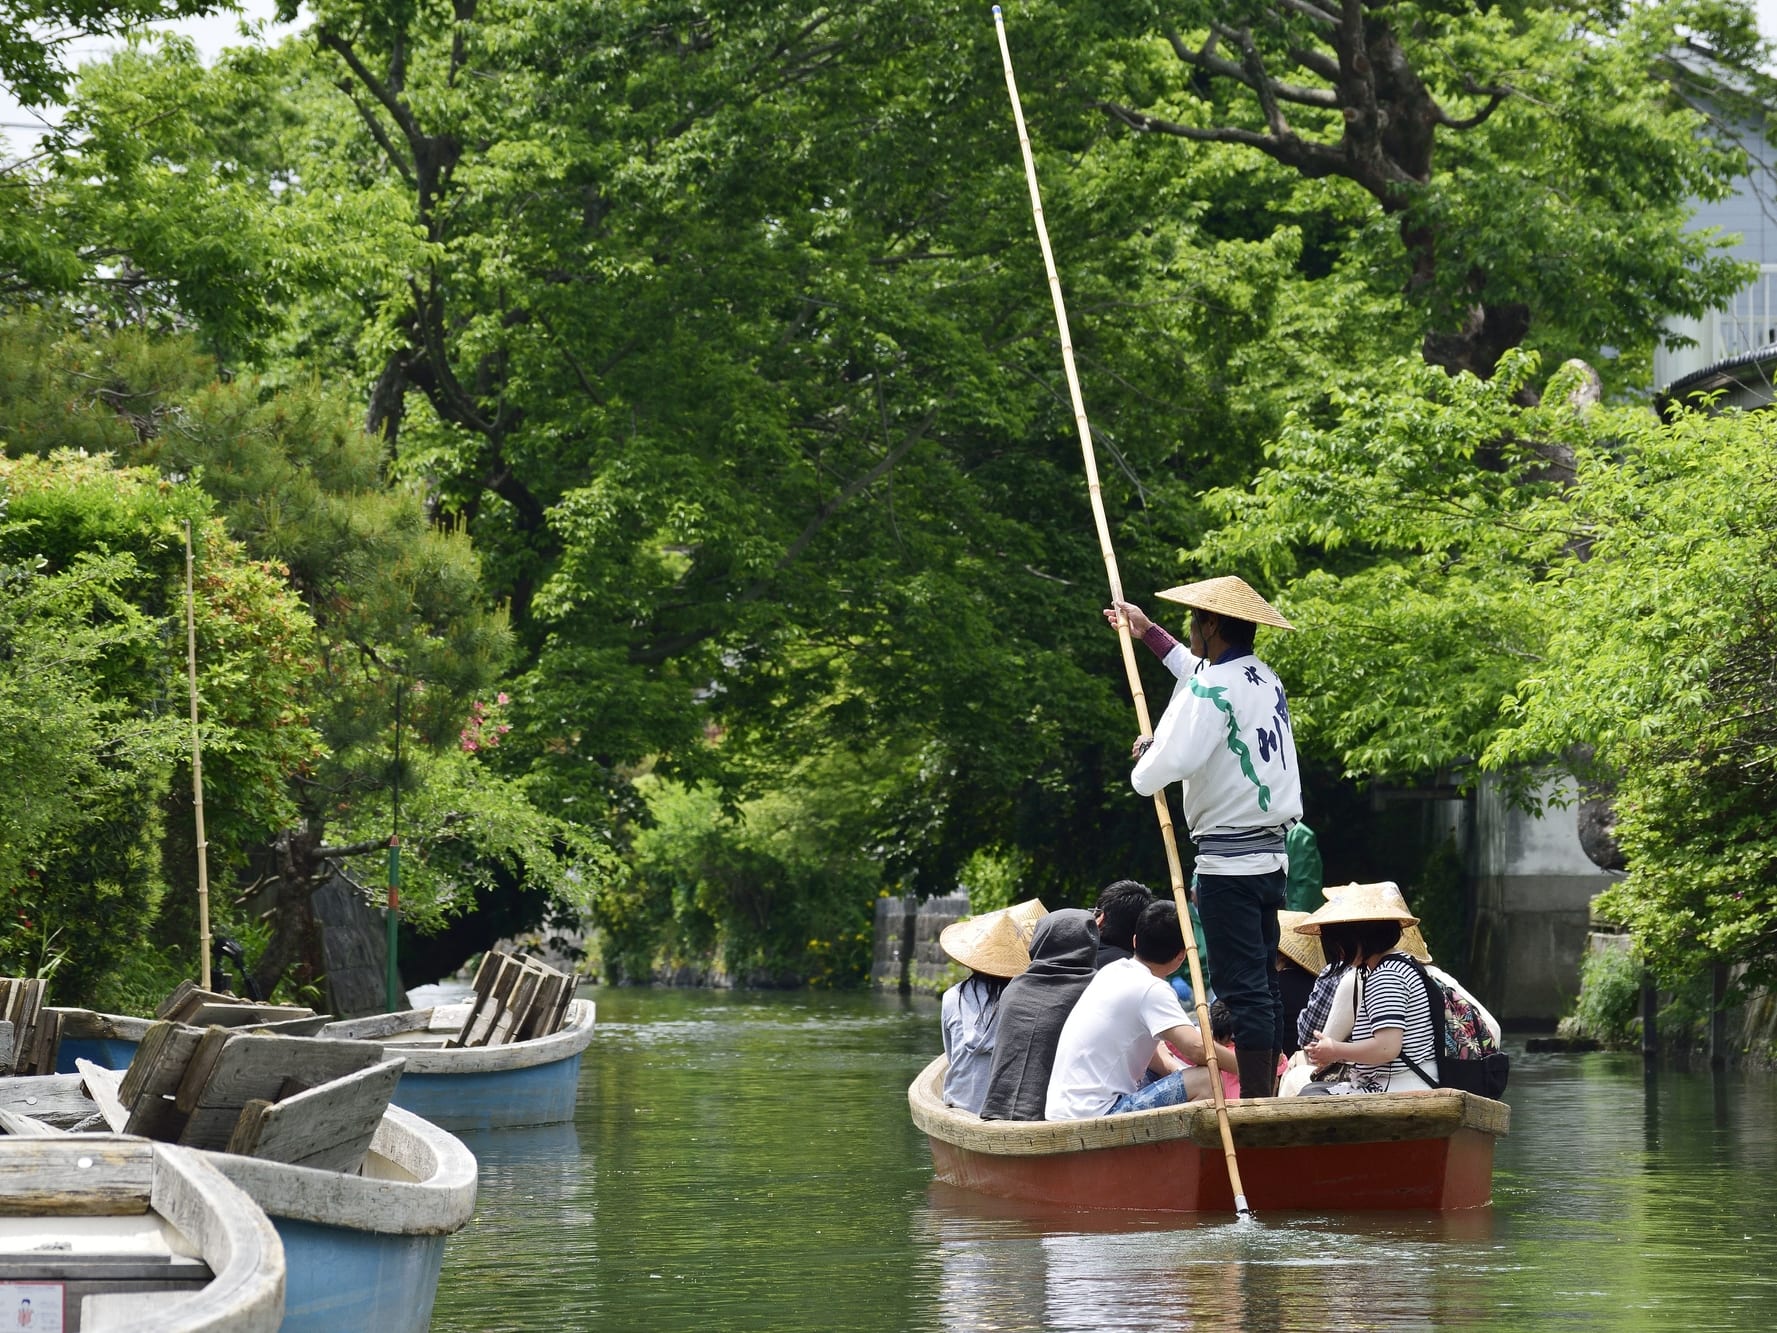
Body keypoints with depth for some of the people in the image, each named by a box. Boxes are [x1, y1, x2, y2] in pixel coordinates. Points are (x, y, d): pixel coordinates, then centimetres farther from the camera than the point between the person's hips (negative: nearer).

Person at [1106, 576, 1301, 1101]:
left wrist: (1144, 754, -3)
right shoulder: (1265, 679, 14)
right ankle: (1267, 1094, 13)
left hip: (1228, 860, -9)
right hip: (1271, 854, 9)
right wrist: (1148, 632, 47)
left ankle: (1255, 1102, -12)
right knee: (1263, 983, 11)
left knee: (1243, 987, -10)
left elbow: (1167, 765, -26)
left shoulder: (1211, 691, -14)